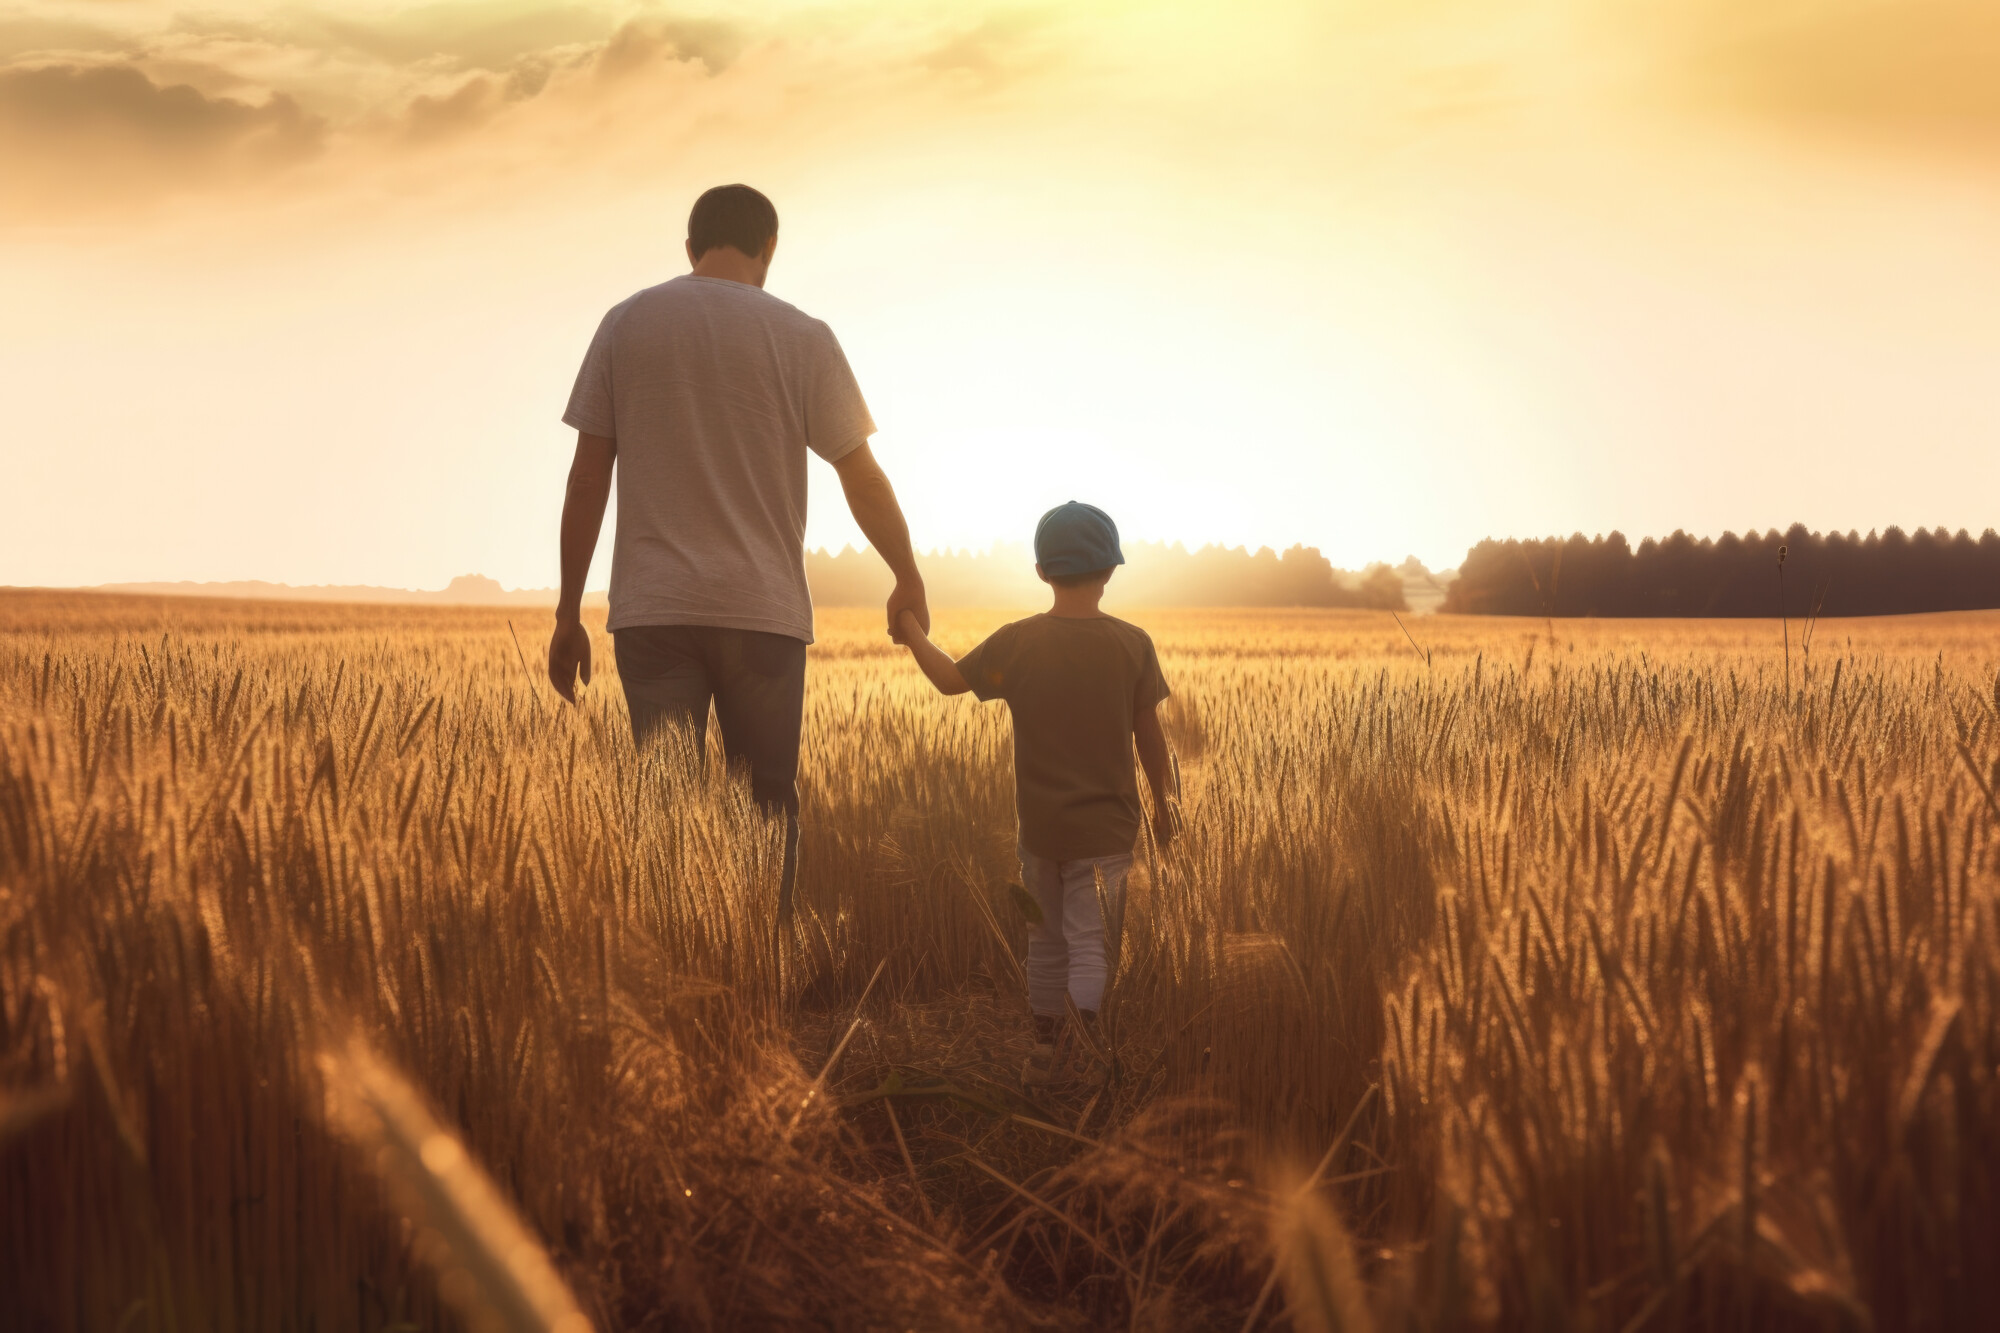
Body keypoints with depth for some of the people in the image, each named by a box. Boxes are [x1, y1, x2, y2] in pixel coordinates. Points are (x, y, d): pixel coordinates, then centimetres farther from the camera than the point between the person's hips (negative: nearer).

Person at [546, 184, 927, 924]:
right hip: (763, 611, -1)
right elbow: (863, 479, 4)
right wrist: (908, 580, 19)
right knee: (767, 809, 7)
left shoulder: (625, 323, 6)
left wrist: (568, 614, 9)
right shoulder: (801, 337, 1)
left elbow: (586, 480, 4)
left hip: (651, 613, 1)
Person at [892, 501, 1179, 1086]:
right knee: (1090, 943, 1)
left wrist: (912, 633, 22)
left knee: (1046, 939, 17)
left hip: (1040, 823, 2)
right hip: (1106, 827, -2)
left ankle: (1046, 1049, 27)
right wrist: (1164, 797, 11)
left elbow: (950, 678, 6)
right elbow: (1149, 735, -3)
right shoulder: (1133, 644, -8)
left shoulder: (1016, 642, -5)